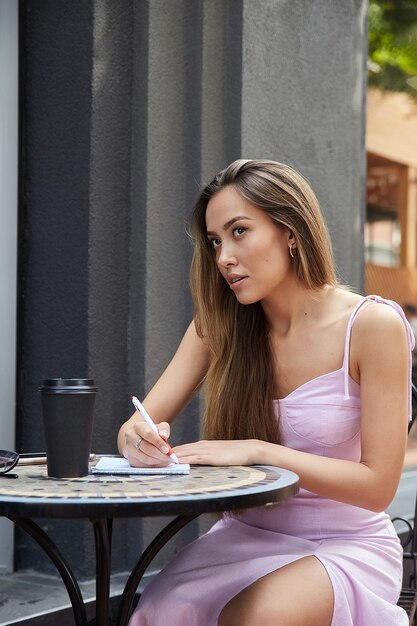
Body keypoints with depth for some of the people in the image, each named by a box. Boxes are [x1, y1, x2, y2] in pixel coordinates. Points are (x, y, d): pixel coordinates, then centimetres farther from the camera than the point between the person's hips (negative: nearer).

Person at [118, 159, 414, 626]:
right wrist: (140, 440, -27)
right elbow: (143, 422, -2)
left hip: (346, 546, -3)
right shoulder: (219, 324, 1)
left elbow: (377, 486, -14)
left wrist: (257, 451, -25)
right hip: (245, 535, 3)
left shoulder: (373, 325, -13)